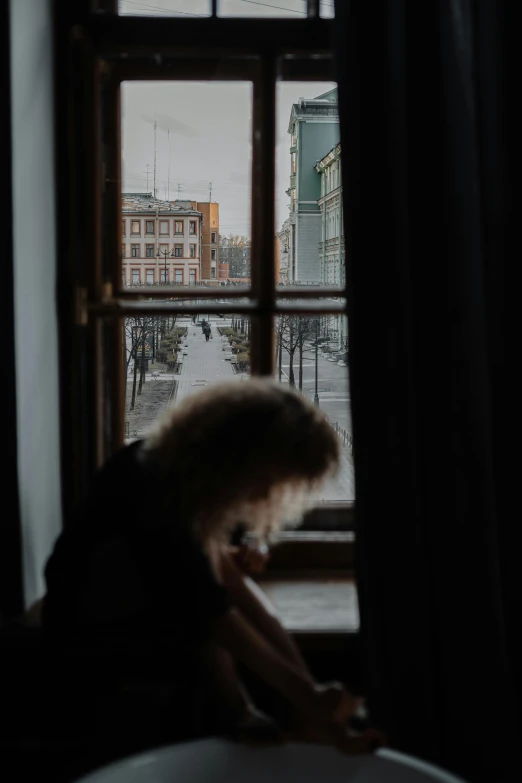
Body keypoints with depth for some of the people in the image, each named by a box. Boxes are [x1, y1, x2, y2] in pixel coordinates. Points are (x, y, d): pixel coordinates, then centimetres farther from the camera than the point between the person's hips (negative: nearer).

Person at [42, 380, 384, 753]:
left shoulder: (196, 473, -9)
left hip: (146, 606, 7)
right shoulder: (149, 486, -34)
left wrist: (228, 558, -17)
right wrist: (302, 691, -37)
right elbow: (211, 613, -37)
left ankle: (309, 718, -24)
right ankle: (238, 714, -24)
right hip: (86, 609, -7)